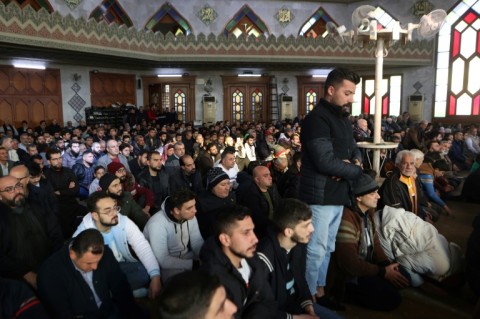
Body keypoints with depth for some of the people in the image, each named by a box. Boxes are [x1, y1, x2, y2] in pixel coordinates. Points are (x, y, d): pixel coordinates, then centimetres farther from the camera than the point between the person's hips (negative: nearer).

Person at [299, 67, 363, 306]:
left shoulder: (342, 119, 14)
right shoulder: (316, 119, -16)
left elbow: (354, 150, 19)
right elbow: (325, 162, -25)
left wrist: (356, 162, -6)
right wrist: (355, 170, -9)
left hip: (338, 195, 10)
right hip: (321, 196, -9)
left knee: (327, 248, 18)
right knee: (316, 249, -1)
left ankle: (320, 291, 32)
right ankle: (310, 297, 14)